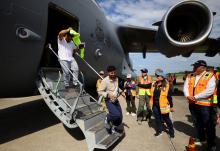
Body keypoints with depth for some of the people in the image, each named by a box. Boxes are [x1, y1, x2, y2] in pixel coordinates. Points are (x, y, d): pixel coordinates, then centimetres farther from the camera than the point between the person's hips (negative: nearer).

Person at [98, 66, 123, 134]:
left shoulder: (116, 79, 3)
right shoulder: (105, 81, -19)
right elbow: (100, 91, -16)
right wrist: (108, 94, -26)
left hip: (116, 100, 7)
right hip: (109, 101, -7)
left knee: (120, 117, 7)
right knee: (116, 115, -25)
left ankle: (114, 127, 36)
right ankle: (107, 120, 8)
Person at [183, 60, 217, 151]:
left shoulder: (210, 76, -11)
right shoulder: (190, 76, 7)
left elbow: (209, 91, -21)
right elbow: (185, 87, 2)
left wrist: (195, 97, -22)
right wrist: (188, 96, -17)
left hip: (205, 105, -6)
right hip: (192, 104, 6)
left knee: (208, 125, 7)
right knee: (197, 123, 20)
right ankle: (201, 139, 40)